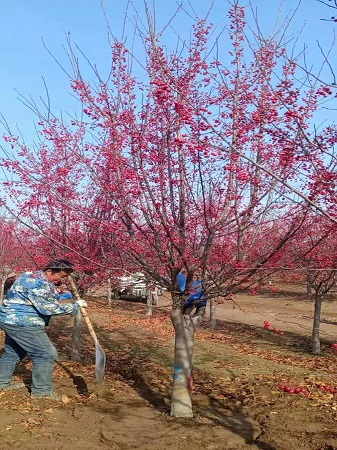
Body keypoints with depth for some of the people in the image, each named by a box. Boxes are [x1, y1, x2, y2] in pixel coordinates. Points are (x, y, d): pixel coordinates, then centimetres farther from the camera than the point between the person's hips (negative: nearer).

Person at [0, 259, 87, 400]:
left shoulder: (35, 277, 10)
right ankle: (41, 390, 6)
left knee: (13, 352, 26)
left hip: (12, 320, 11)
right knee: (47, 354, -5)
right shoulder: (38, 283, -24)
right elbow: (48, 308, -26)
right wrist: (75, 305, -19)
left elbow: (47, 300, 21)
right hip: (22, 323, -11)